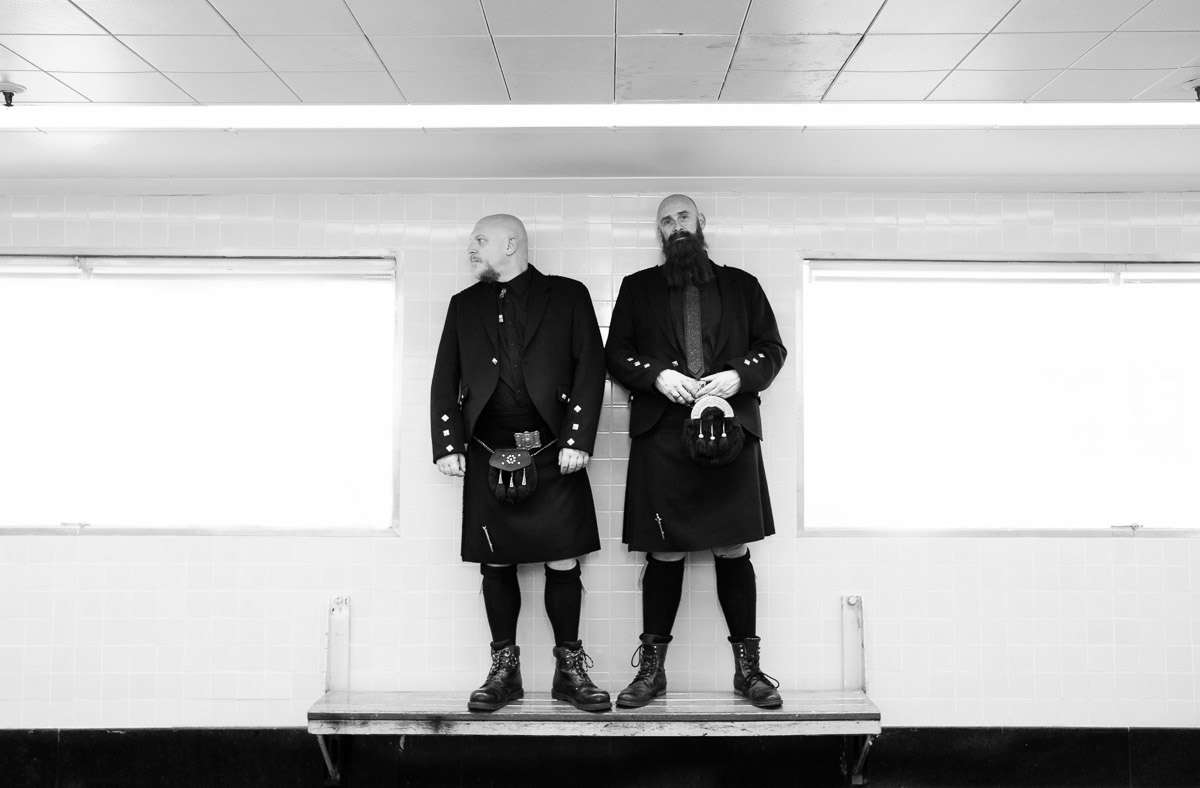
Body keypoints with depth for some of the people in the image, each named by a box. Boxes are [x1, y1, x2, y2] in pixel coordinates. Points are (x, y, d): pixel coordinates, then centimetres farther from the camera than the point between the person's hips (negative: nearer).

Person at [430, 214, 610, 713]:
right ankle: (504, 671, 19)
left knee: (563, 562, 1)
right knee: (496, 564, 6)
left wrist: (577, 440, -10)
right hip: (488, 457, 3)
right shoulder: (464, 305, 15)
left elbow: (591, 368, -1)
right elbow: (445, 380, 11)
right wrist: (447, 445, 0)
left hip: (552, 453, -2)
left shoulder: (568, 296, 6)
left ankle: (570, 669, 16)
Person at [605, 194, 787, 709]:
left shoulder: (741, 285, 16)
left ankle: (747, 666, 14)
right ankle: (652, 667, 13)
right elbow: (615, 353, 9)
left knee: (734, 551, 2)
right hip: (662, 435, 0)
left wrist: (739, 375, -7)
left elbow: (772, 348, 12)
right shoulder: (637, 288, 15)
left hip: (731, 431, 1)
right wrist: (657, 374, -9)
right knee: (665, 554, 1)